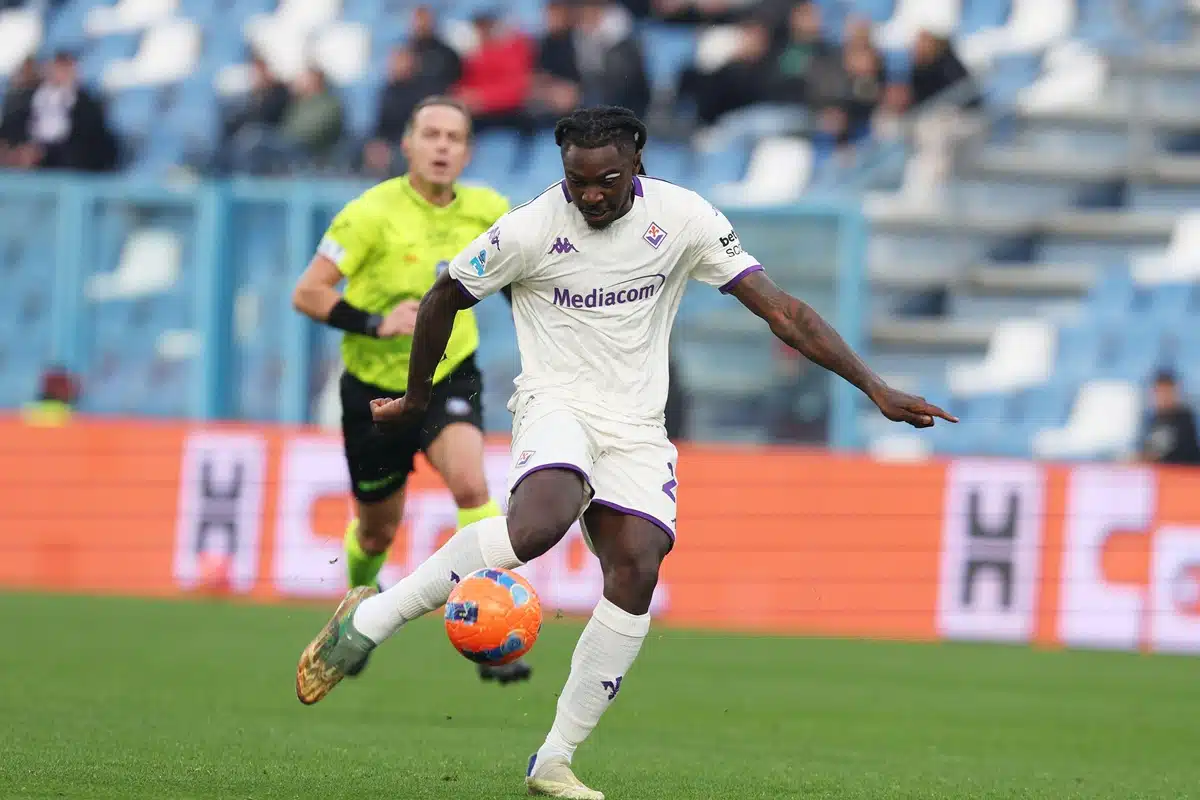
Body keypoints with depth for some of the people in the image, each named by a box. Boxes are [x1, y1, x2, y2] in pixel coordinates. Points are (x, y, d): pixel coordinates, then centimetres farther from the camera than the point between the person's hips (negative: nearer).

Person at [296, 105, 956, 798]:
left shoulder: (683, 218, -5)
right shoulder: (531, 229, -11)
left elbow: (780, 309, -5)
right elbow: (443, 301, 5)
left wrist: (876, 389, -10)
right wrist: (418, 398, 16)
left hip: (637, 428, 3)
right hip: (557, 404, -3)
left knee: (637, 572, -16)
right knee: (538, 525, -34)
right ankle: (369, 620, -22)